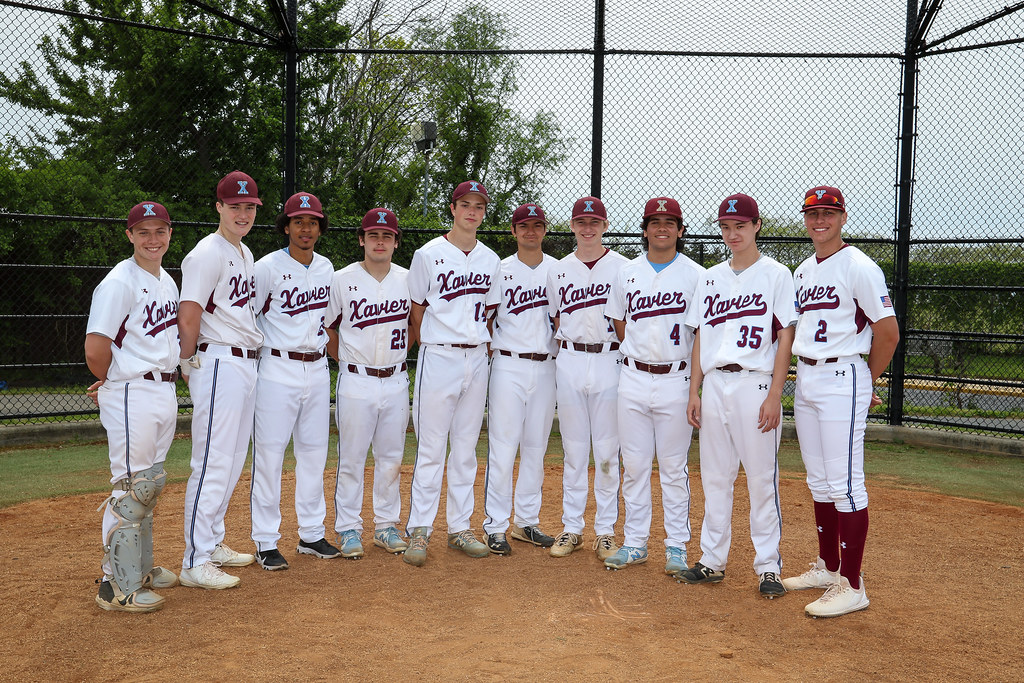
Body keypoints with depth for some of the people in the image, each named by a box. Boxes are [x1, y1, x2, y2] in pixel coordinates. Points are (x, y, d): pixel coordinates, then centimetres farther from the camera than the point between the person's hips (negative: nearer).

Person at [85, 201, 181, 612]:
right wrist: (115, 382, -2)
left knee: (150, 484, 16)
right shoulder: (120, 282, -13)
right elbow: (95, 349, -19)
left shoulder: (168, 281, 14)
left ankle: (140, 568, 29)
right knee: (132, 487, -6)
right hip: (131, 395, -8)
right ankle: (117, 586, 3)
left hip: (165, 391, 8)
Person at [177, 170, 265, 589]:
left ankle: (213, 543, 26)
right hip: (218, 363, -9)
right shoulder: (208, 253, -11)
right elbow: (188, 317, -17)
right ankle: (195, 562, -3)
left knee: (233, 461, 14)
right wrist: (190, 363, -6)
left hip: (247, 363, 9)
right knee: (213, 464, -8)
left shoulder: (246, 254, 18)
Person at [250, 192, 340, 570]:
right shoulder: (267, 267, -7)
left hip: (317, 369, 6)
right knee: (269, 454, -4)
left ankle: (311, 535, 21)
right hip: (278, 369, -6)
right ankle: (266, 542, 5)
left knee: (314, 453, 10)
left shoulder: (326, 267, 10)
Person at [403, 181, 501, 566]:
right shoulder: (428, 255, -2)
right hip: (438, 358, -5)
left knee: (466, 448, 10)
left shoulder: (491, 260, 11)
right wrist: (429, 348, 3)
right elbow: (415, 313, 2)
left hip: (477, 359, 5)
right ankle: (419, 530, 5)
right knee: (431, 448, -3)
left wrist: (480, 341, 9)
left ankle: (459, 528, 19)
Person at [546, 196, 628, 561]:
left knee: (607, 450, 2)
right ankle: (571, 528, 17)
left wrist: (626, 355, -7)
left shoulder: (622, 267, 1)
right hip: (569, 363, 3)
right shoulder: (558, 270, 10)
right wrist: (565, 347, 4)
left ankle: (605, 531, 12)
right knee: (573, 448, 8)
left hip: (609, 362, -2)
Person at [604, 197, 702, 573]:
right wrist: (641, 355, 11)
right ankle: (634, 543, 18)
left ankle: (676, 547, 14)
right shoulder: (627, 273, 8)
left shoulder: (696, 275, -1)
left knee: (674, 467, 4)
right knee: (634, 464, 7)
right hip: (633, 380, 3)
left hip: (676, 380, -3)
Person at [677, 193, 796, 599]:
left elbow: (785, 337, -5)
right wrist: (694, 392, 8)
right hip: (714, 384, 5)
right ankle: (712, 561, 19)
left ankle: (768, 565, 10)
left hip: (755, 385, -5)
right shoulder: (711, 278, 14)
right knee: (714, 477, 9)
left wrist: (775, 395, -13)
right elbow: (700, 337, 14)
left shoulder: (776, 275, 0)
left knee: (761, 477, 0)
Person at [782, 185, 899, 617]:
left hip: (842, 380, -8)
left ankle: (852, 586, -2)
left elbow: (888, 332, -11)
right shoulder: (802, 271, 15)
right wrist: (805, 374, 13)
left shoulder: (859, 267, -9)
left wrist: (866, 382, -2)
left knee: (845, 485, -8)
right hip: (805, 380, 8)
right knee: (819, 482, 14)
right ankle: (827, 567, 26)